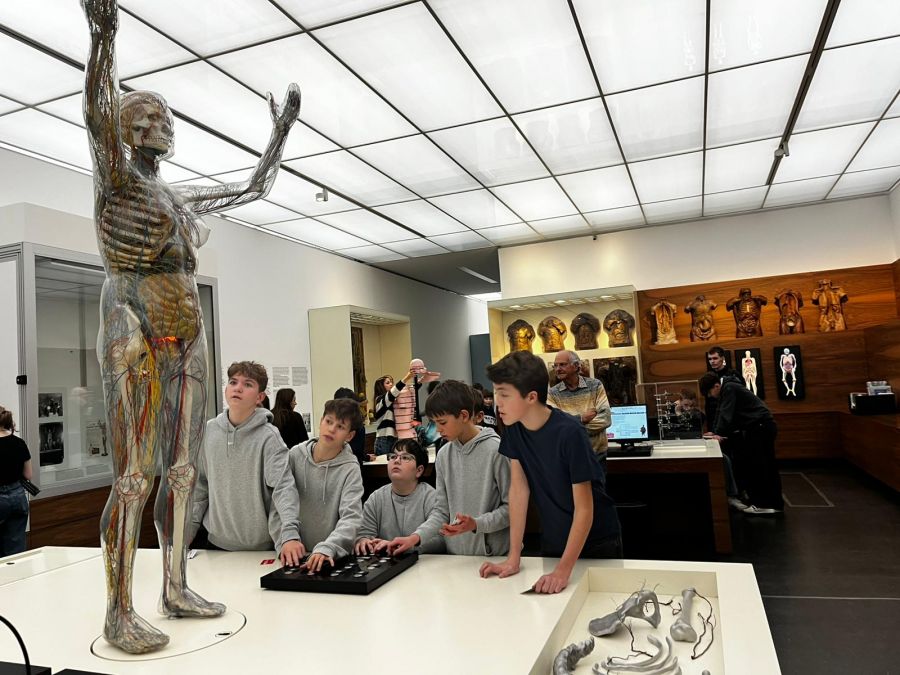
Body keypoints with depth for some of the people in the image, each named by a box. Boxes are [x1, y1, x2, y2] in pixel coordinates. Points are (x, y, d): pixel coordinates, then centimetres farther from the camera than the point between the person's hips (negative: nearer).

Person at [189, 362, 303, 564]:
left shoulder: (268, 437, -16)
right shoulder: (208, 431, -2)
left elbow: (283, 487, -24)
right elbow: (200, 486, 7)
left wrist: (290, 534, -36)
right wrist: (187, 530, 4)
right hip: (216, 541, 4)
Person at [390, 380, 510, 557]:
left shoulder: (496, 450, -14)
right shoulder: (444, 455, 3)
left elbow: (512, 507, -12)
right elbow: (442, 510, 6)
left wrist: (477, 524, -23)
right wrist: (416, 537, -6)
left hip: (495, 556, -4)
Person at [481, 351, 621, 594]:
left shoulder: (569, 433, -28)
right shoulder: (513, 427, -11)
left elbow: (584, 509, -25)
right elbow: (519, 488, -8)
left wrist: (563, 570, -31)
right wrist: (514, 558, -10)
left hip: (595, 542, -5)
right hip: (552, 543, 5)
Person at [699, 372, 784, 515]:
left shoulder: (729, 388, -16)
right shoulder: (726, 389, 16)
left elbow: (726, 414, -22)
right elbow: (721, 413, 16)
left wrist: (719, 434, -20)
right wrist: (715, 432, 9)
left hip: (761, 427, -10)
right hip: (760, 427, 10)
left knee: (757, 466, -6)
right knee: (767, 466, 12)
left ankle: (762, 504, -1)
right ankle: (775, 504, 17)